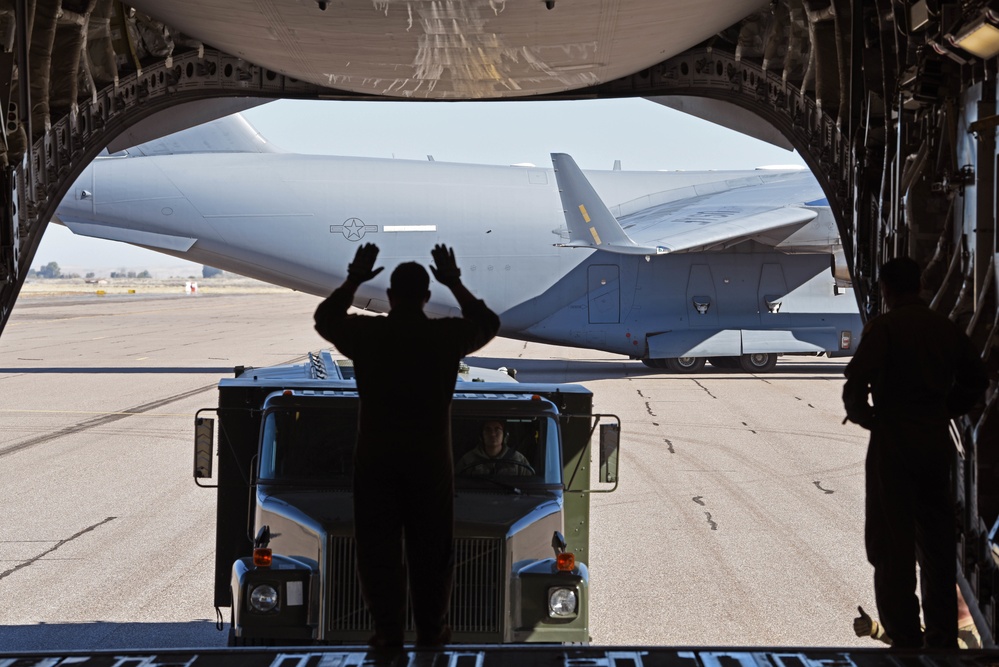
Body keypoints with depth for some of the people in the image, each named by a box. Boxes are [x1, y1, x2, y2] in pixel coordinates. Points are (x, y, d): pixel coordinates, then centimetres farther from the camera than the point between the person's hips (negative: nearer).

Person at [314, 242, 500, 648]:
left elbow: (325, 318, 16)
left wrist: (352, 281, 22)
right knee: (431, 549, 11)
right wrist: (456, 285, 20)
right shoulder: (447, 334, -5)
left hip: (376, 458, 0)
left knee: (378, 548, 8)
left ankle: (388, 633, 9)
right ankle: (431, 630, 16)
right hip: (431, 458, 0)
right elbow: (489, 325, 17)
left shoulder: (366, 333, -5)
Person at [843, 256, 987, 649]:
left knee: (892, 543, 0)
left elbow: (857, 381, -19)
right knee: (937, 541, 14)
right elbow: (974, 378, 15)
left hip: (894, 443, -6)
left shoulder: (884, 328, -10)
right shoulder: (946, 328, 8)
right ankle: (943, 636, 19)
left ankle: (905, 639, 0)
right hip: (938, 440, 6)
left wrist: (861, 416, -1)